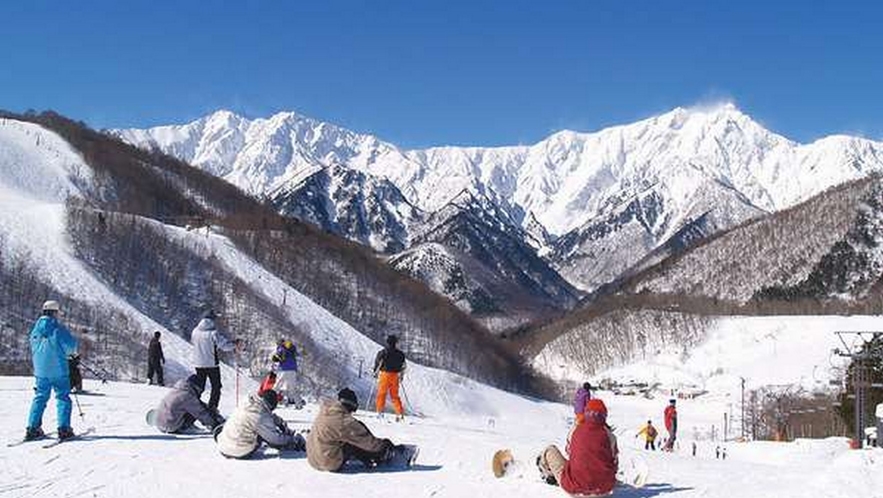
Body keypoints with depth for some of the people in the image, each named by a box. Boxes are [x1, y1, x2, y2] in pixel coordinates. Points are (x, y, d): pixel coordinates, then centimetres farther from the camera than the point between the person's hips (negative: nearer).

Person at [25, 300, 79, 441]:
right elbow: (72, 346, -10)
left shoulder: (35, 329, 6)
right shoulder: (58, 328, -12)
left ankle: (32, 428, 10)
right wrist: (70, 351, 12)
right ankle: (63, 428, -5)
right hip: (58, 369, -5)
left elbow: (34, 348, 17)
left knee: (40, 397, 13)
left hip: (40, 370, 5)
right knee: (62, 398, 1)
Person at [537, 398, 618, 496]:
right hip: (605, 489, 2)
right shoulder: (608, 435, -3)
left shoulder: (575, 430, -3)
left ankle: (549, 475, 51)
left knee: (551, 450, 25)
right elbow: (614, 462, 8)